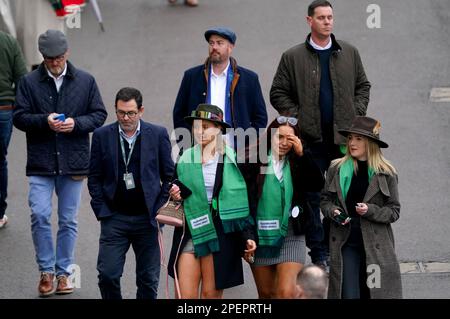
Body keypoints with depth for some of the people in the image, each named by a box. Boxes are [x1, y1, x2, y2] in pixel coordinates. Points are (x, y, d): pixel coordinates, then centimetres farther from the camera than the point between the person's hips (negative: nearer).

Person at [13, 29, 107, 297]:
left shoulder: (86, 81, 5)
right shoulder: (29, 82, 1)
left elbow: (99, 114, 6)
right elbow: (19, 117, -1)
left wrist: (76, 123, -12)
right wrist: (44, 121, -18)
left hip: (74, 163, 1)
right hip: (41, 162, -1)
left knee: (68, 221, 7)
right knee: (40, 215, -10)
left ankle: (63, 272, 18)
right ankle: (47, 271, 4)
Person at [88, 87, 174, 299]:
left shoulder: (158, 134, 0)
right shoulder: (102, 136, 2)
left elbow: (169, 176, 6)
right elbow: (94, 178, 7)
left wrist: (159, 209, -2)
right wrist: (101, 210, -2)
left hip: (147, 218, 0)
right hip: (114, 218, 0)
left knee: (148, 280, 5)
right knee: (108, 274, -9)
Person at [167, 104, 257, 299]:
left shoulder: (231, 158, 0)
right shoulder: (185, 158, 8)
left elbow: (243, 199, 1)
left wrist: (248, 235, -3)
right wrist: (176, 196, -4)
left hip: (219, 233, -3)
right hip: (190, 230, 3)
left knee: (211, 294, 2)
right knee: (185, 295, -2)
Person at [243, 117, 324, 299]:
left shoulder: (298, 163, 2)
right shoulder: (255, 162, -3)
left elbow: (317, 185, -13)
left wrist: (302, 154, -19)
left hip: (290, 237, -1)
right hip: (261, 236, 1)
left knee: (287, 293, -13)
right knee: (266, 294, 12)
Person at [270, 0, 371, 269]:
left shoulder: (349, 53, 9)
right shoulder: (293, 57, 1)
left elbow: (363, 85, 17)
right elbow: (278, 93, 5)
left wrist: (357, 113, 4)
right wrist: (298, 117, -5)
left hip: (343, 137, 2)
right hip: (311, 138, -2)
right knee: (312, 196, -1)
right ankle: (319, 253, 6)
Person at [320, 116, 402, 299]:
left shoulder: (386, 174, -1)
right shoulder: (336, 169, 3)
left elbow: (394, 211, 0)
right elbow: (325, 200, 13)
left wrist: (370, 210, -16)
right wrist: (334, 212, -8)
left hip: (376, 247, -1)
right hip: (346, 244, 1)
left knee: (372, 293, 1)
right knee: (349, 294, -3)